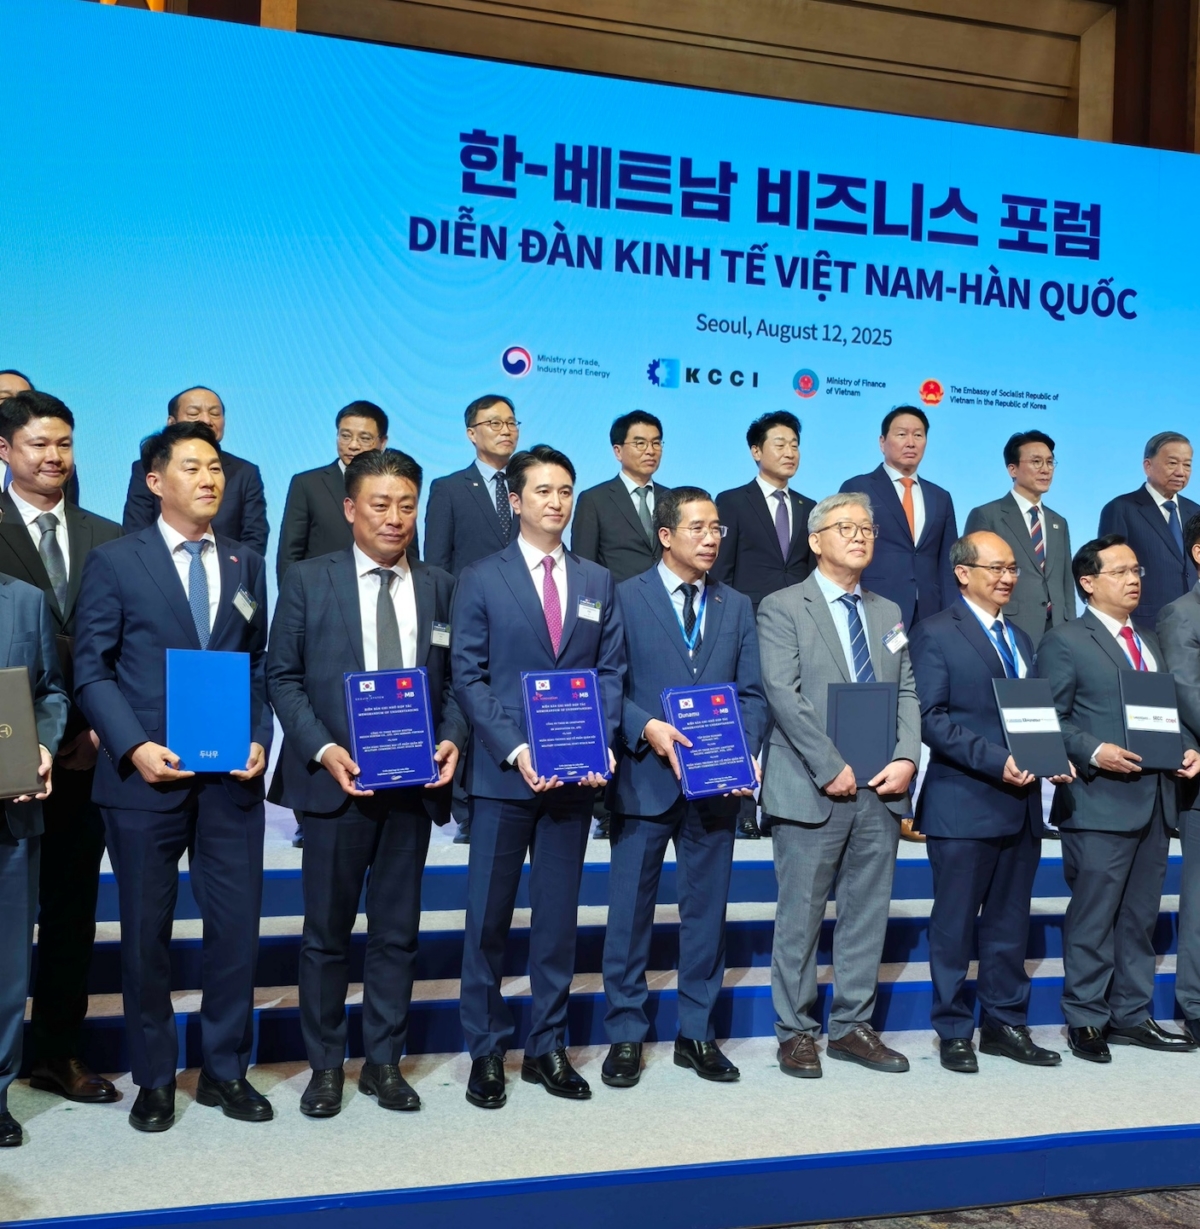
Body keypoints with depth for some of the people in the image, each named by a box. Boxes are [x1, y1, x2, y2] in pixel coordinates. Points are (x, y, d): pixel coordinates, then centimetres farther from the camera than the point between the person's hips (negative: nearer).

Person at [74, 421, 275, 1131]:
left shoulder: (247, 565, 12)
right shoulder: (115, 562, 1)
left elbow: (261, 666, 12)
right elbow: (92, 668, -3)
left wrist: (259, 739, -3)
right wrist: (135, 747, -14)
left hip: (232, 777, 3)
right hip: (146, 774, -3)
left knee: (237, 925, 6)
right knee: (146, 931, 8)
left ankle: (226, 1070, 23)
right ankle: (155, 1079, 24)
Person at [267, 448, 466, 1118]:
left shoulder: (440, 587, 8)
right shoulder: (308, 579, 0)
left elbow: (455, 680, 8)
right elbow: (283, 676, -2)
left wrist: (452, 738, -10)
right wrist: (321, 749, -14)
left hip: (415, 782, 2)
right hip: (337, 779, -2)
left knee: (398, 930, 11)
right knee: (328, 930, 8)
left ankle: (385, 1061, 24)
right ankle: (325, 1065, 23)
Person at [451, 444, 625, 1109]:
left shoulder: (597, 582, 11)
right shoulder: (481, 579, 1)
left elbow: (611, 671, 8)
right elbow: (468, 675, -4)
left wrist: (601, 744, -8)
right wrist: (516, 750, -15)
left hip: (576, 775, 3)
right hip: (502, 774, -3)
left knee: (558, 916, 10)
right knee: (488, 917, 3)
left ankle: (547, 1048, 21)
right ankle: (485, 1053, 16)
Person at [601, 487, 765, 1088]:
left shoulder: (737, 606, 12)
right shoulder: (625, 597, 1)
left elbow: (752, 693, 8)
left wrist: (746, 749, -9)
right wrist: (648, 728, -19)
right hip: (645, 779, -3)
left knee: (705, 910, 10)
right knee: (630, 911, 4)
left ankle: (697, 1033, 22)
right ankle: (625, 1035, 16)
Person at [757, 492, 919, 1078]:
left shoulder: (888, 612, 17)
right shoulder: (782, 608, -1)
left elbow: (907, 693, 12)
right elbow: (784, 694, -11)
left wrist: (906, 758, -4)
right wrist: (831, 769, -16)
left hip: (880, 789, 6)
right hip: (812, 789, -5)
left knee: (869, 914, 9)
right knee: (800, 917, 1)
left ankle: (852, 1026, 21)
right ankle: (796, 1031, 13)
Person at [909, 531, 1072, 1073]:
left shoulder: (1020, 638, 18)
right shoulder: (935, 633, -5)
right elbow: (932, 720, -13)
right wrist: (996, 761, -21)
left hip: (1020, 803, 7)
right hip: (963, 804, -7)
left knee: (1010, 923, 13)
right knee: (955, 924, 3)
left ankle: (1005, 1024, 24)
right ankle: (954, 1031, 14)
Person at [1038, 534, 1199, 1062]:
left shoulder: (1150, 642, 20)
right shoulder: (1064, 643, -4)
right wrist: (1095, 752, -21)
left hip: (1155, 800, 7)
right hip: (1100, 804, -7)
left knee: (1140, 916, 13)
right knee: (1093, 919, -1)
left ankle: (1132, 1016, 23)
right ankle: (1086, 1020, 10)